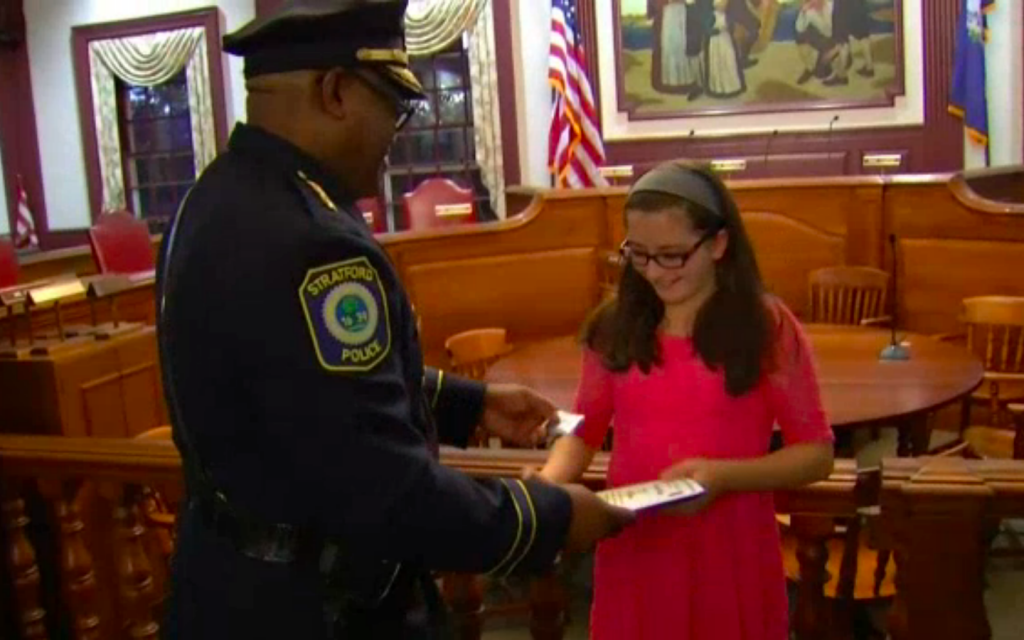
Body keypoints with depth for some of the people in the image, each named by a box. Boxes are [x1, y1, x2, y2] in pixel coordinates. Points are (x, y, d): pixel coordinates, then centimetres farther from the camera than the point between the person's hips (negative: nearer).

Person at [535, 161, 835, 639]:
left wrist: (722, 475, -20)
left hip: (730, 551, -2)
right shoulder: (614, 326, 1)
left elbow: (817, 452, -5)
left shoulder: (767, 327, -7)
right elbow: (584, 429, 9)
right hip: (633, 550, 3)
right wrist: (550, 478, -12)